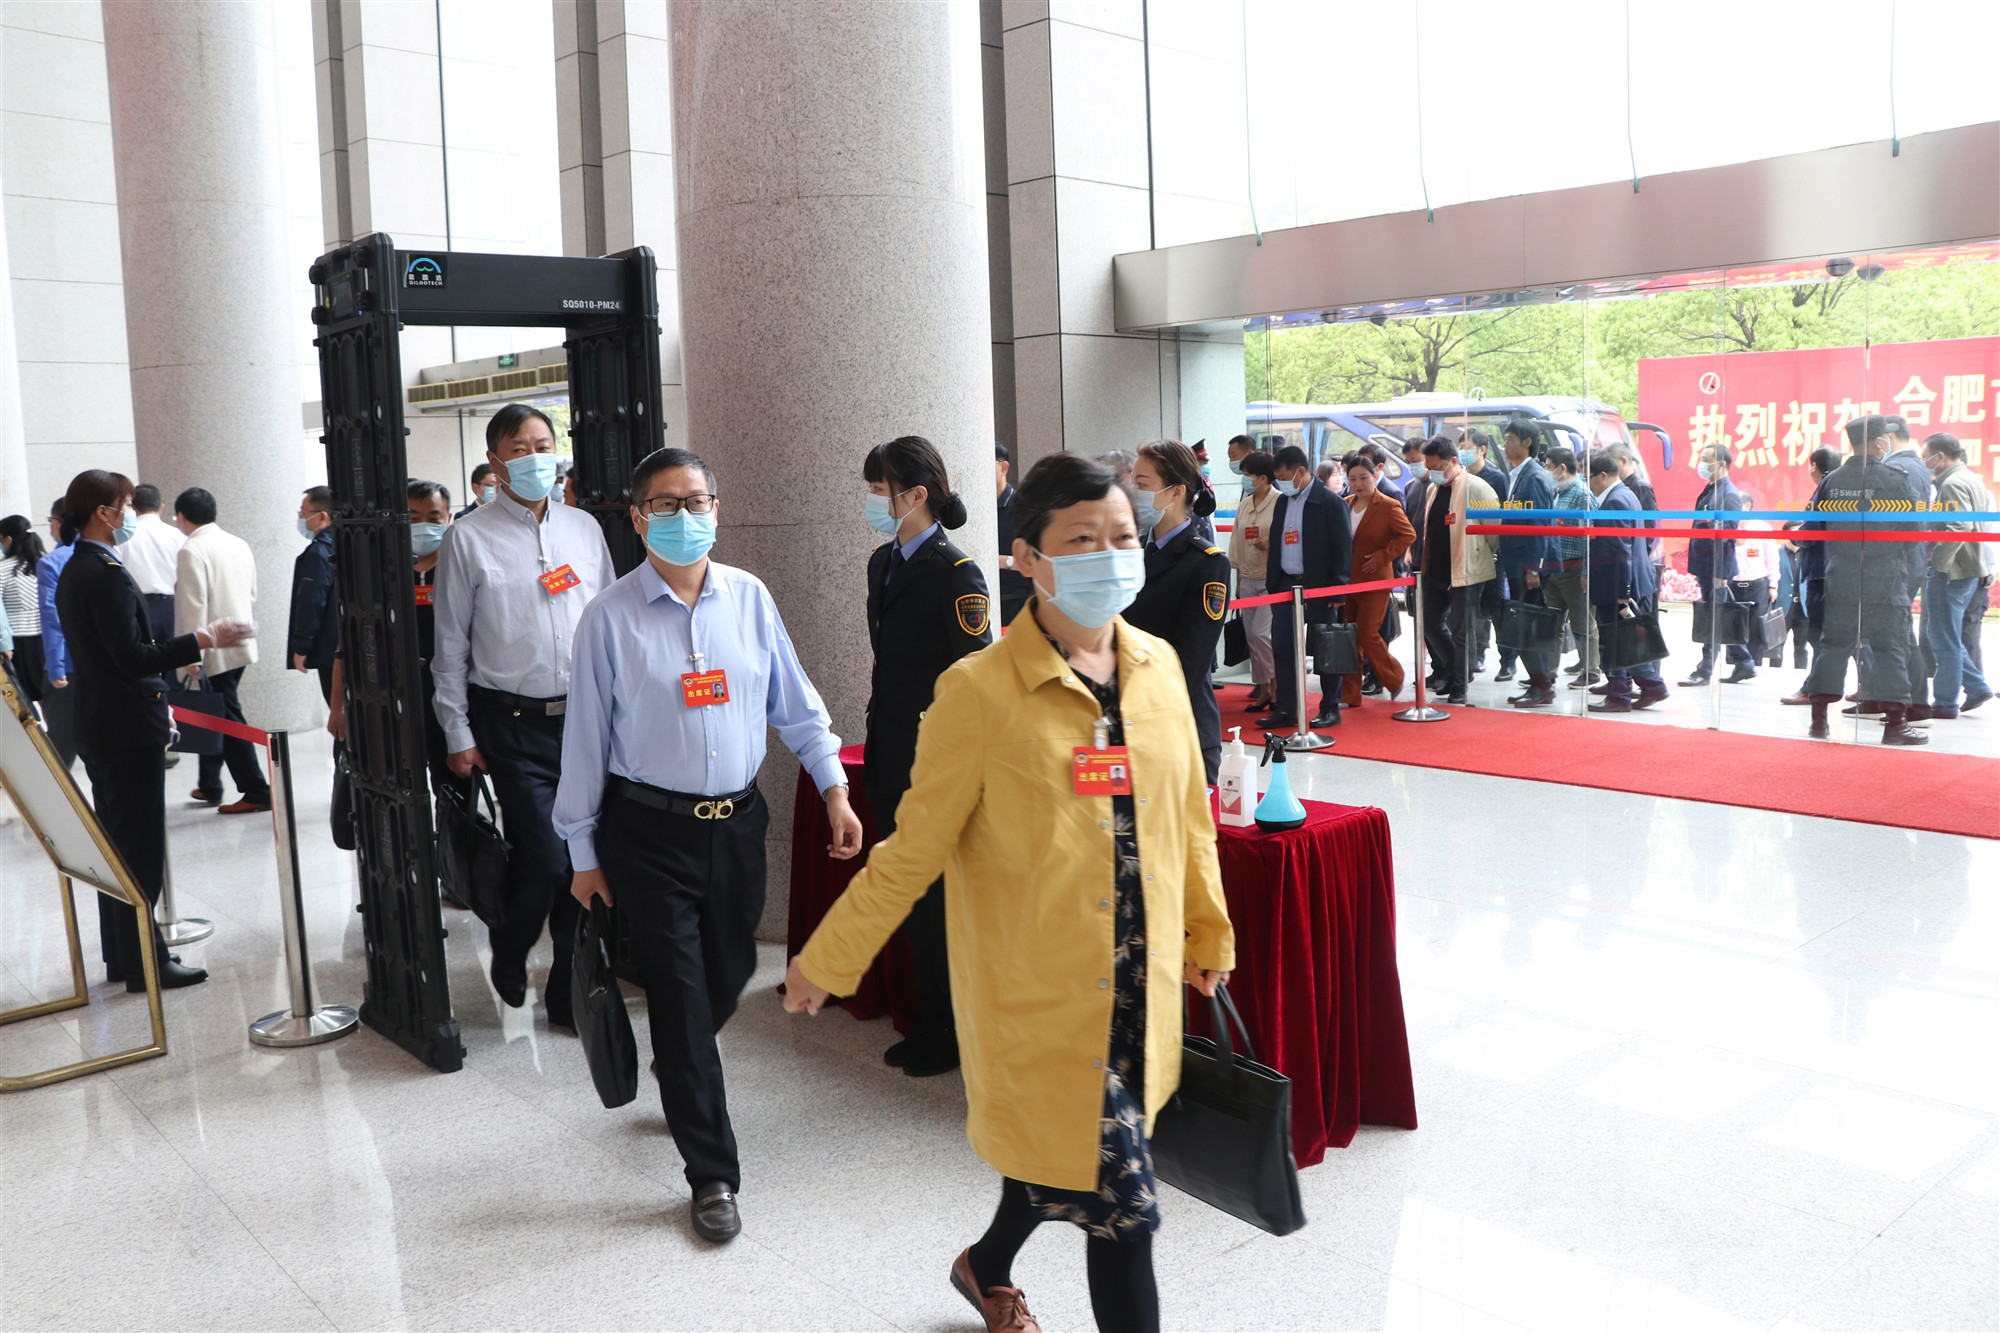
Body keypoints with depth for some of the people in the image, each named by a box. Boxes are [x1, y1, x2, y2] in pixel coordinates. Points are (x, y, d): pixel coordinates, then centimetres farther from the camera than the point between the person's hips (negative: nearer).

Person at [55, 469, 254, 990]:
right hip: (128, 730, -10)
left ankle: (121, 955, 25)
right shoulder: (107, 573, -18)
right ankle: (145, 962, 2)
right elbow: (133, 657, -24)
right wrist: (205, 639, -23)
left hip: (99, 727, 10)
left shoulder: (74, 571, 14)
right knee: (140, 850, -4)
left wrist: (155, 704, 22)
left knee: (118, 845, 16)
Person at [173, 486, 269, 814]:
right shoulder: (240, 544, 10)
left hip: (213, 650, -8)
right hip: (241, 644, 8)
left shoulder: (192, 550, -14)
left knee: (229, 719, -4)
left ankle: (256, 792, -5)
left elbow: (194, 606, -18)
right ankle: (209, 786, 25)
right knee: (214, 716, 17)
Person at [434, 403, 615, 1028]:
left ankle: (570, 992, 22)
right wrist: (458, 734, -2)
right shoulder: (468, 537, -2)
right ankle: (509, 952, 24)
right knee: (545, 858, -9)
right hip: (514, 725, -4)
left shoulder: (584, 528, 10)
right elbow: (450, 645, 0)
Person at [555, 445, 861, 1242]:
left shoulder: (749, 598, 2)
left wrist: (835, 788, 2)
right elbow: (586, 736, -2)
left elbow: (795, 703, 9)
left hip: (738, 820, 4)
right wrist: (583, 853, 1)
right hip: (650, 831, -3)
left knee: (729, 977, 16)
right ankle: (712, 1175, 14)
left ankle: (682, 1074, 50)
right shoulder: (611, 617, -7)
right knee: (681, 997, 1)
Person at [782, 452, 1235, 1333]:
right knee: (1121, 1204, -1)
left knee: (1067, 1154, 23)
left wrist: (1208, 931, 20)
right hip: (1037, 996, -6)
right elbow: (914, 847, -8)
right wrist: (826, 962, -3)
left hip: (1139, 989, 6)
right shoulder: (980, 691, -16)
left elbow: (1188, 816, 12)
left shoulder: (1158, 665, 0)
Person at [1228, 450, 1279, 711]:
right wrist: (1238, 578, 17)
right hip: (1248, 579, 7)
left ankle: (1276, 685, 2)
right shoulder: (1244, 504, 13)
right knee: (1252, 637, 7)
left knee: (1262, 633, -14)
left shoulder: (1281, 502, -9)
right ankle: (1263, 690, 15)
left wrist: (1272, 543, -21)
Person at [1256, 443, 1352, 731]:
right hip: (1286, 585, 6)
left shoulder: (1330, 503, -7)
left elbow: (1343, 548, -9)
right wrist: (1272, 584, 12)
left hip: (1318, 588, -6)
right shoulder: (1282, 502, 13)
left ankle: (1330, 709, 12)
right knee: (1282, 648, 2)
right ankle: (1286, 710, 8)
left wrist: (1338, 589, -14)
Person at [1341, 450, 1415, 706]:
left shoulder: (1389, 506, -7)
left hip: (1374, 581, -6)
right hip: (1346, 580, 6)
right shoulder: (1345, 505, 10)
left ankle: (1394, 678, 22)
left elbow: (1408, 535, -10)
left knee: (1367, 635, -4)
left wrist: (1383, 556, -14)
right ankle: (1349, 695, 11)